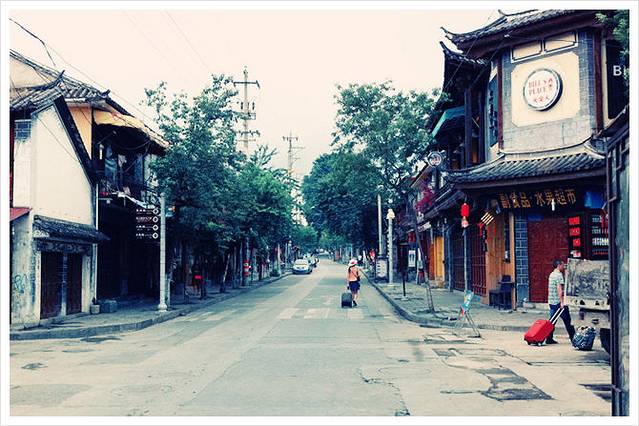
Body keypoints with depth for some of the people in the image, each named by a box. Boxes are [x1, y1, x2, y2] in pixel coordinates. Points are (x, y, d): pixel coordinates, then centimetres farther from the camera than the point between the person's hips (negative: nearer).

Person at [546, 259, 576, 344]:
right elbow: (559, 289, -20)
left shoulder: (551, 274, 15)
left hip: (551, 301, 8)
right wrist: (562, 302, -22)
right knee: (567, 320, 1)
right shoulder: (559, 275, -13)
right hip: (558, 301, -8)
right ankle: (573, 338, 7)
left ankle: (549, 339, 4)